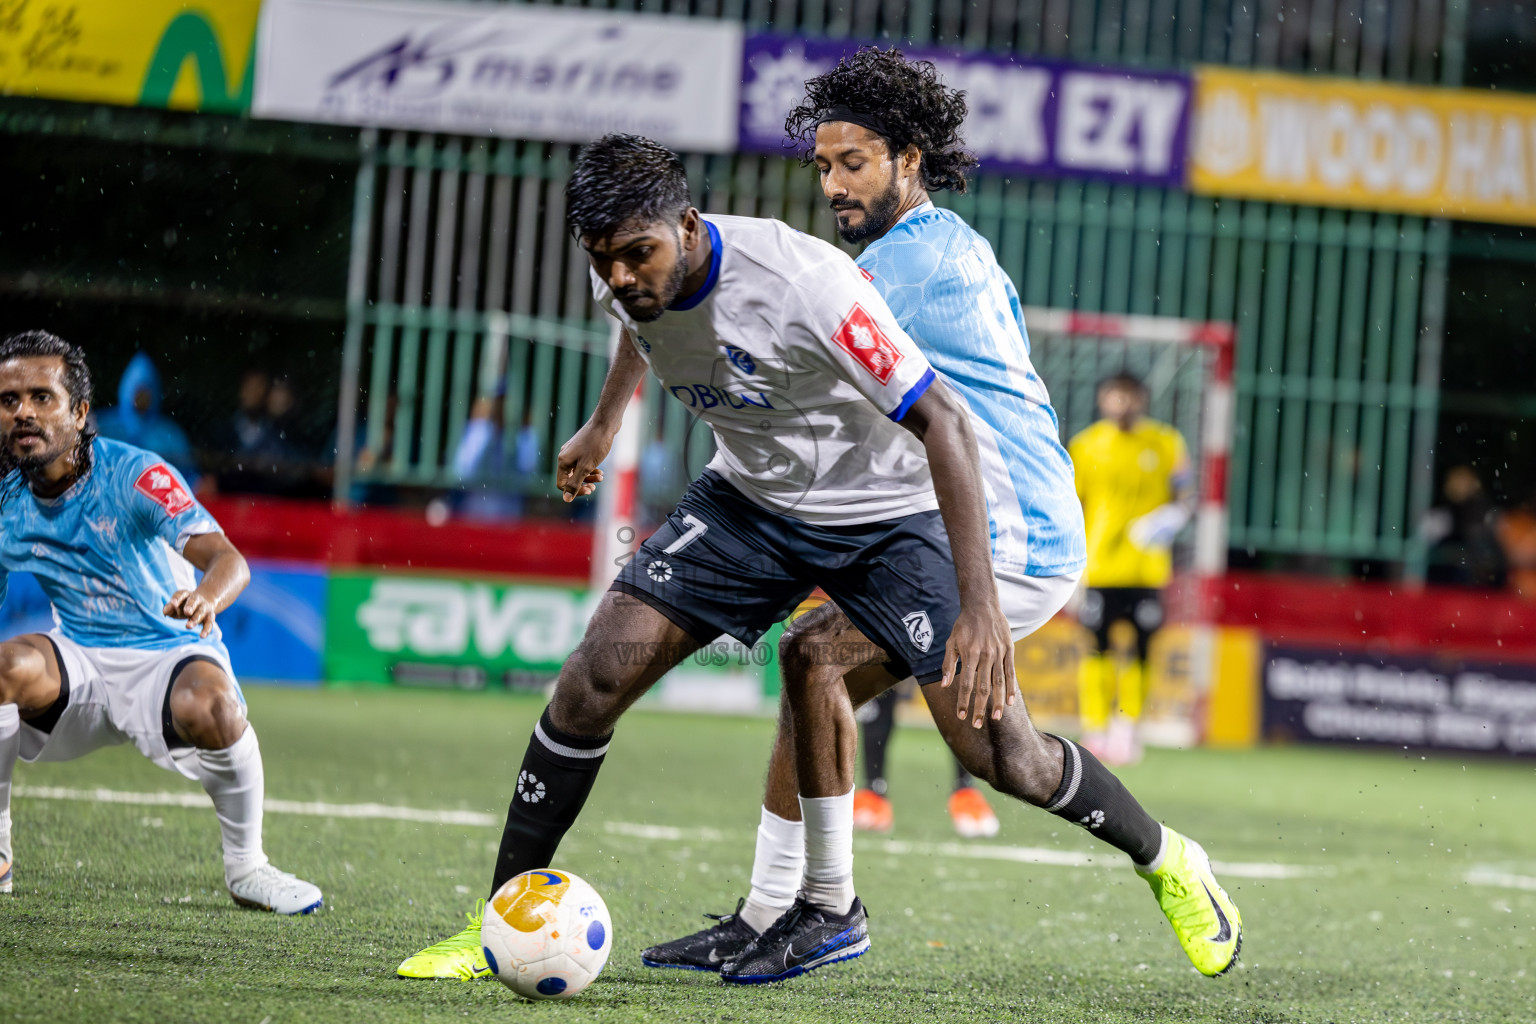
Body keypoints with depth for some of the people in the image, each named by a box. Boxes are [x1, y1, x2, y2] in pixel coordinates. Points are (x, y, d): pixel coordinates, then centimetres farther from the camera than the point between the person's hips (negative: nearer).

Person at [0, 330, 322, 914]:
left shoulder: (135, 476, -17)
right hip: (78, 663, 3)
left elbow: (228, 560, -30)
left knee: (212, 708, -37)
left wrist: (206, 598, -53)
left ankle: (246, 869, -10)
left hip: (170, 655, -3)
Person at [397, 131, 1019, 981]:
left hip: (887, 510, -5)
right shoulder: (627, 280, -15)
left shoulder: (805, 282, -34)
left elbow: (942, 420, -31)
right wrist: (604, 423, 25)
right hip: (751, 497, 5)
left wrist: (980, 605, -37)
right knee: (599, 671, -13)